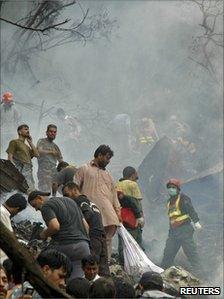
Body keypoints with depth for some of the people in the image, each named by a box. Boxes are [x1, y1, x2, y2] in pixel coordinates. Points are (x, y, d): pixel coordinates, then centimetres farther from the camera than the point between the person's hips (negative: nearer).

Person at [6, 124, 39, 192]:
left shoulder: (27, 147, 29)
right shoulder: (14, 142, 7)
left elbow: (36, 154, 15)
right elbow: (10, 157, -2)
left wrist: (30, 143, 18)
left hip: (29, 172, 8)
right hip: (20, 171, -8)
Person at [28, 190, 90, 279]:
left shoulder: (46, 206, 0)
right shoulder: (69, 201, 24)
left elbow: (55, 226, -18)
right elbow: (85, 225, 22)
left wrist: (44, 234, 0)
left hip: (64, 246, -7)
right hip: (83, 246, 7)